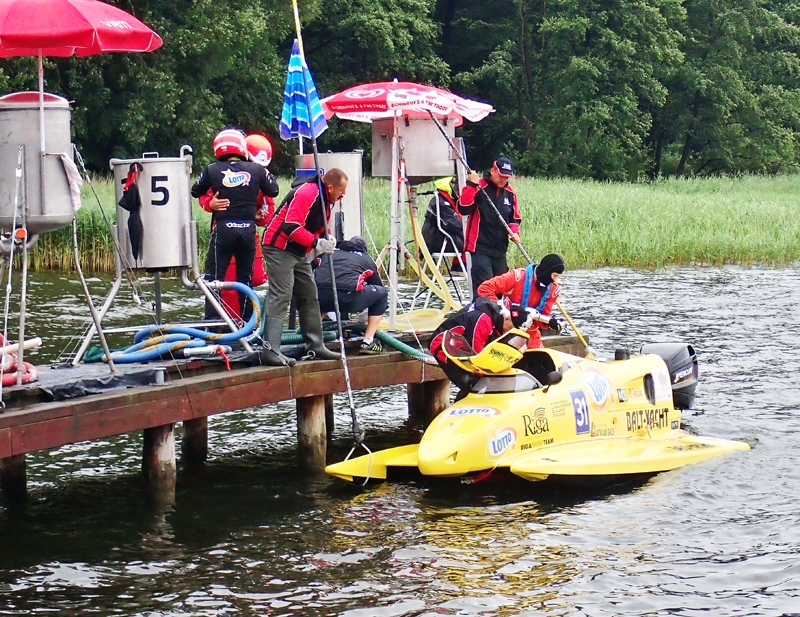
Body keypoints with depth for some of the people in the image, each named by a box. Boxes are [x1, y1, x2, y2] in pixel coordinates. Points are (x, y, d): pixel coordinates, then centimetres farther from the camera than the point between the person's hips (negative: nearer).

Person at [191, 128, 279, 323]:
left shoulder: (212, 170, -4)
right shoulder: (256, 170, -1)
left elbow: (195, 192, 9)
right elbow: (273, 190, 12)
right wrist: (267, 173, 28)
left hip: (223, 229, -2)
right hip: (248, 230, 2)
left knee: (214, 277, 1)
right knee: (246, 278, 12)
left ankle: (212, 323, -5)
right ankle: (247, 322, 16)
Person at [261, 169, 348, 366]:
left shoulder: (326, 199, 10)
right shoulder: (307, 193, -22)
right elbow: (291, 226, -29)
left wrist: (326, 239, 1)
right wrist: (317, 243, -28)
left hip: (299, 252, 11)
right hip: (280, 248, -11)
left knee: (309, 296, 14)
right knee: (280, 297, -16)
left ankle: (315, 346, 24)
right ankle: (271, 350, -20)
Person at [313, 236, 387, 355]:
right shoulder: (366, 259, 28)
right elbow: (378, 285, 39)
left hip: (319, 299, 4)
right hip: (347, 298, -4)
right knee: (382, 294, 22)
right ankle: (368, 341, 17)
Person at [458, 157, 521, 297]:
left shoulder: (510, 193, 10)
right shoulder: (479, 187, -9)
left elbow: (514, 218, 19)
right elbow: (463, 209, -21)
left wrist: (514, 232, 0)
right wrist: (471, 185, -28)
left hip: (500, 249, 7)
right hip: (480, 247, -7)